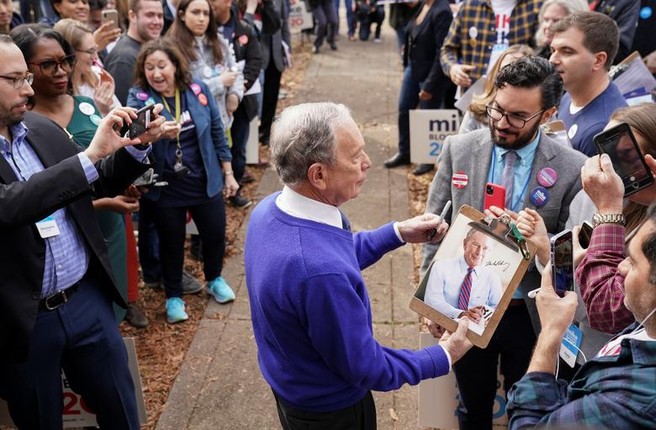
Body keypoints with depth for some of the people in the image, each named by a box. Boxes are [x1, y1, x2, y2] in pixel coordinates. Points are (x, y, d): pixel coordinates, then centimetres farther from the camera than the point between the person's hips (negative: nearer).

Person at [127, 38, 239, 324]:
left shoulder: (198, 90, -5)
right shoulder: (139, 97, -11)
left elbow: (217, 132, 4)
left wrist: (228, 173, 7)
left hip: (205, 182, 2)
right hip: (164, 188, -2)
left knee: (215, 234, 14)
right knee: (171, 242, 11)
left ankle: (214, 279, 43)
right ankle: (174, 296, 34)